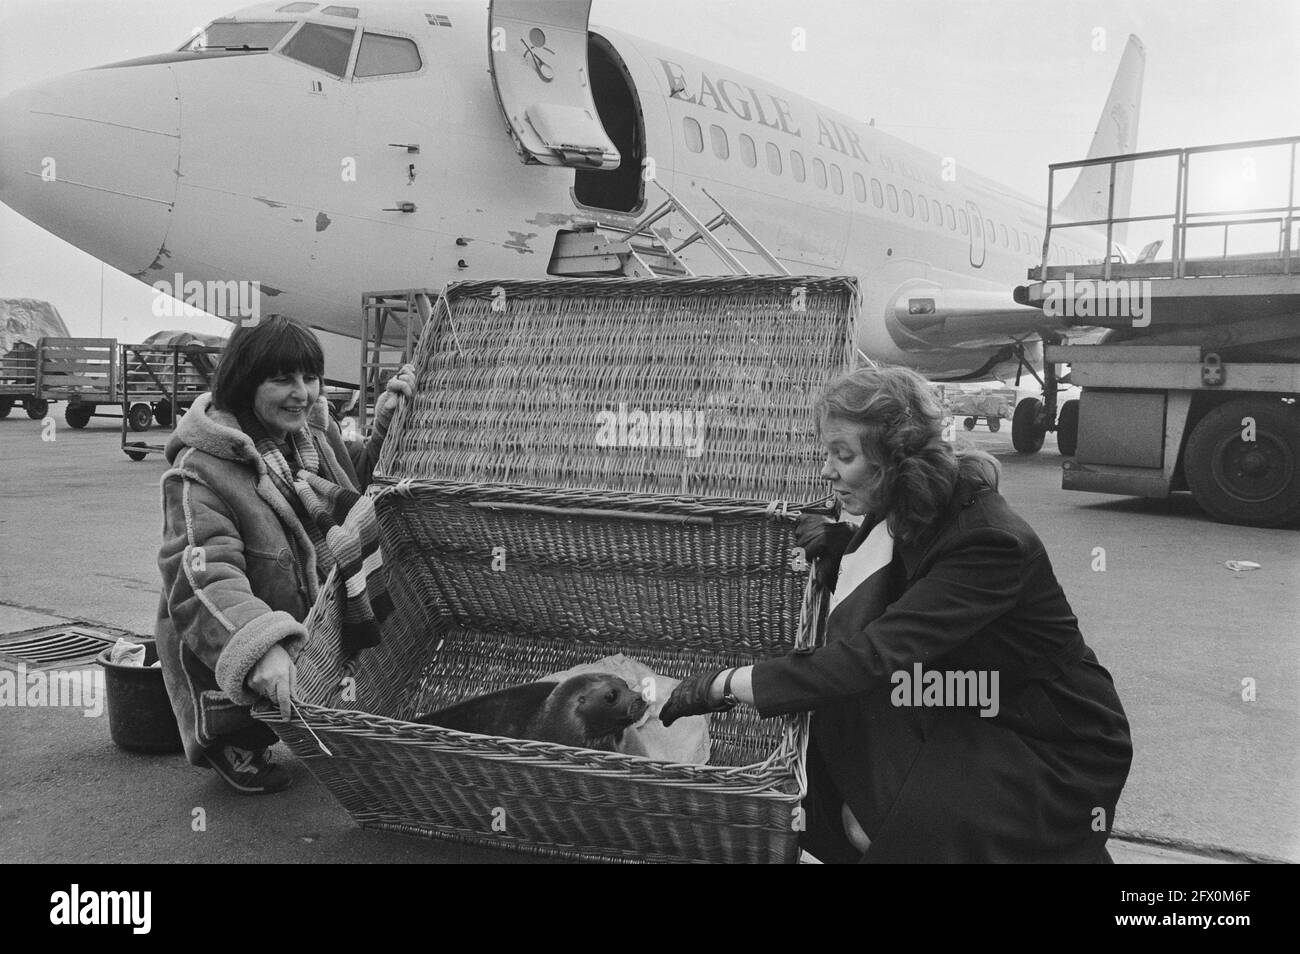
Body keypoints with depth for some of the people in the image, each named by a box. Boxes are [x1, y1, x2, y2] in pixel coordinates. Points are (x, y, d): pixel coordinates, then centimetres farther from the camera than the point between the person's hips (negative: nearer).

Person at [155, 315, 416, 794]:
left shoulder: (316, 433, 4)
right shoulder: (201, 471, -19)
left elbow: (367, 489, 20)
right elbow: (202, 581, -30)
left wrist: (388, 426, 3)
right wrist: (259, 647, -47)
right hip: (224, 650, -7)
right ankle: (232, 743, 2)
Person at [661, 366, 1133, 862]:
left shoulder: (990, 541, -29)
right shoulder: (896, 515, -4)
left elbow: (877, 653, -38)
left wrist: (725, 684, -37)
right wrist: (834, 545, -7)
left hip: (1056, 750, -7)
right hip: (967, 718, 7)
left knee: (918, 818, -27)